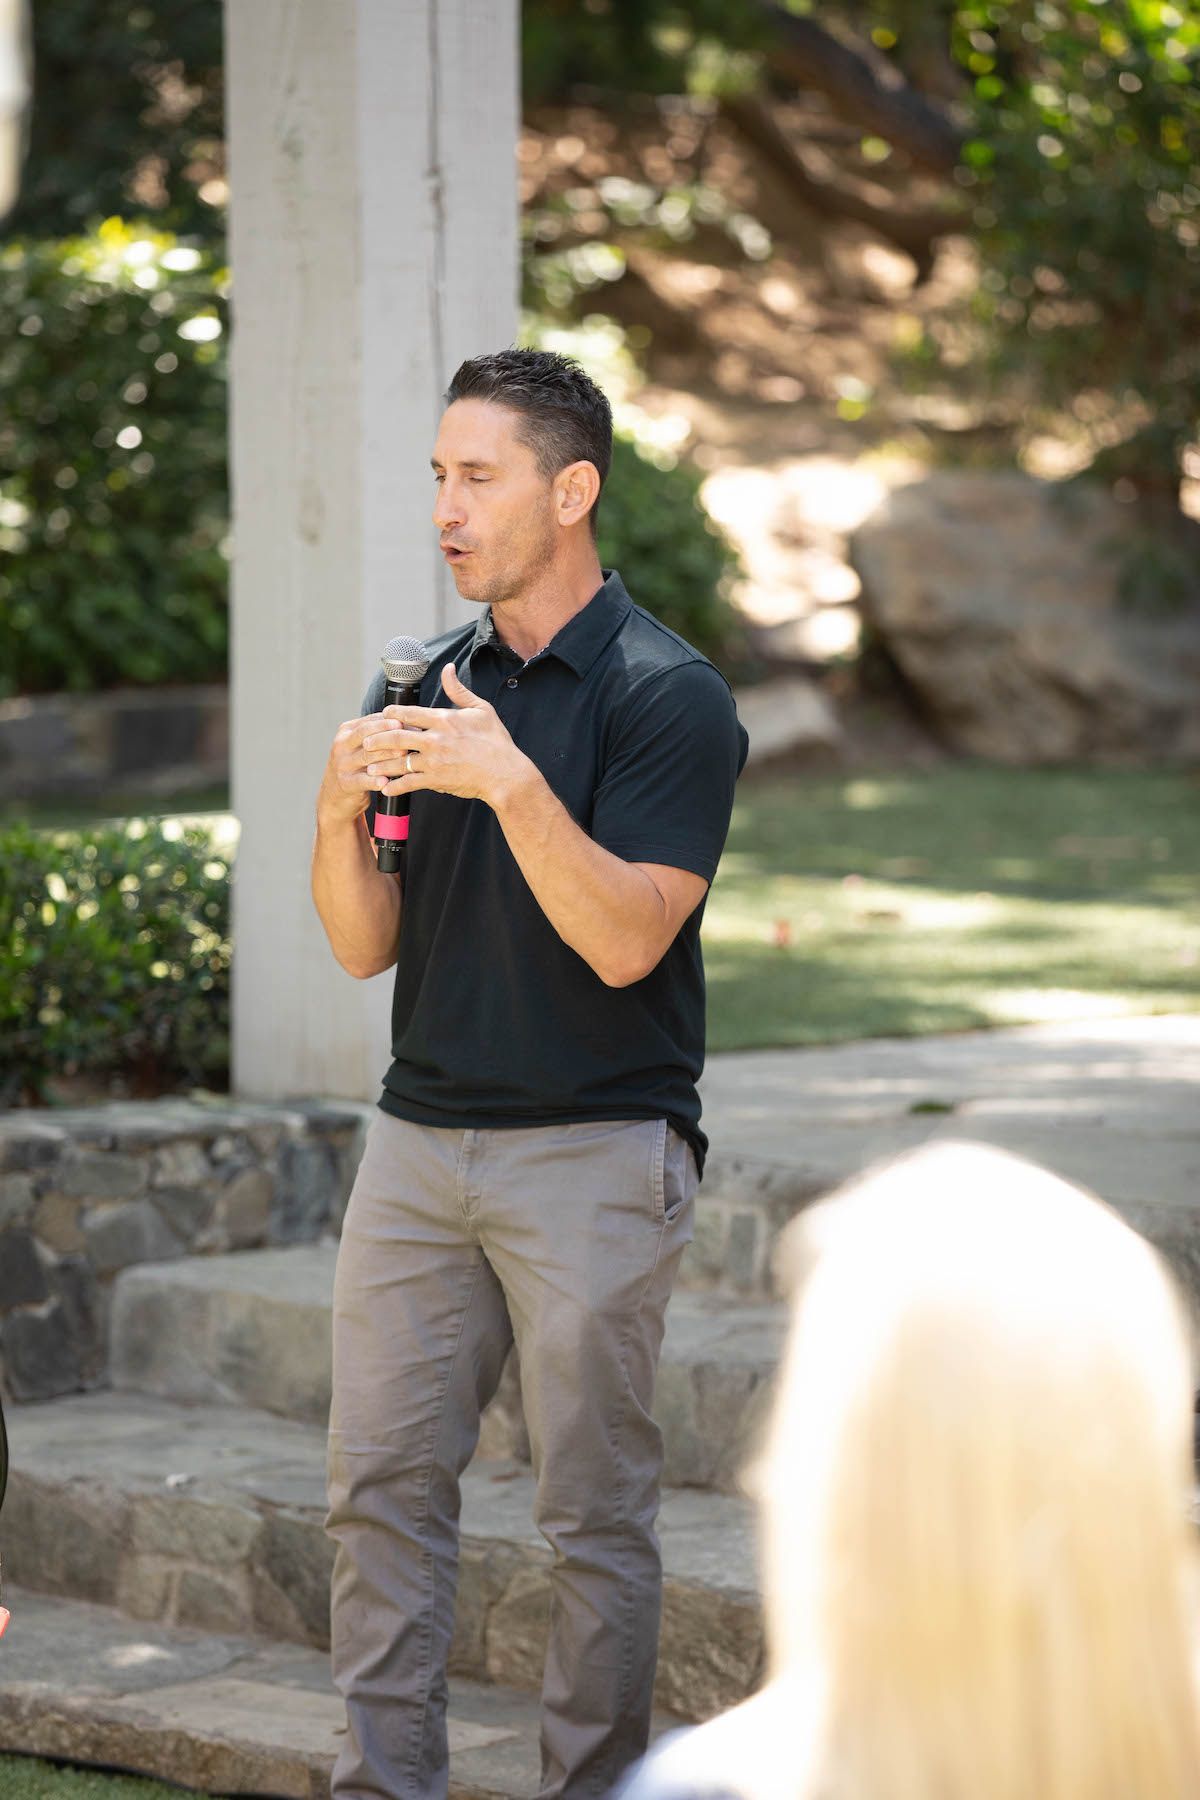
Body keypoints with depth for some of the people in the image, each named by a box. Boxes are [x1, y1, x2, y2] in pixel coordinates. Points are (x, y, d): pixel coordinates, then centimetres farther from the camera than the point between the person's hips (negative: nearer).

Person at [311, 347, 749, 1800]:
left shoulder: (667, 695, -8)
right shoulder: (433, 687, 11)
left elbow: (625, 939, -18)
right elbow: (364, 945, 8)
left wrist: (511, 782, -27)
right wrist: (341, 809, -10)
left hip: (595, 1148, -6)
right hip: (422, 1133, 6)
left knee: (594, 1509, 0)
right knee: (381, 1485, 5)